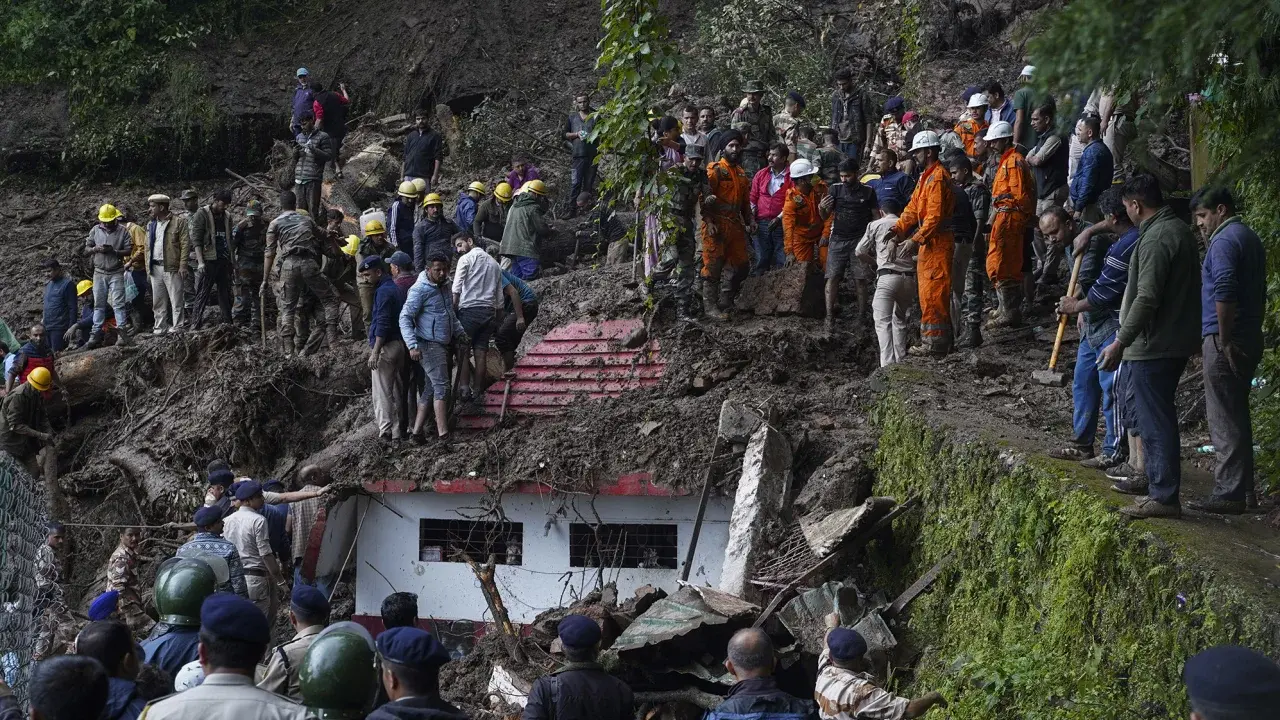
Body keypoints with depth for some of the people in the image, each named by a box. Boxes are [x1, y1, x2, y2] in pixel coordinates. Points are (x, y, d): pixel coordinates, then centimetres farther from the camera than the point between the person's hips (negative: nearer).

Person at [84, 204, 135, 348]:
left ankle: (122, 332, -11)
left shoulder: (122, 231, -1)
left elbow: (129, 250, -5)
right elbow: (86, 251, 9)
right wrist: (95, 249, -12)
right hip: (99, 272, 3)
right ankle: (96, 334, 6)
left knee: (118, 303, -9)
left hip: (116, 272, -3)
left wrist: (114, 251, -19)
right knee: (99, 304, 4)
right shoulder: (95, 230, 8)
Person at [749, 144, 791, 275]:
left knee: (782, 261, -3)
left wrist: (779, 218, -12)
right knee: (761, 259, 6)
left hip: (781, 223, -3)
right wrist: (752, 219, 2)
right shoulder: (761, 174, 10)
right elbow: (753, 199, 12)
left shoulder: (791, 177, -2)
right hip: (761, 223, 3)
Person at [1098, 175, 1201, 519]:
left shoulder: (1156, 239, -20)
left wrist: (1120, 343, -20)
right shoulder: (1180, 229, 13)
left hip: (1155, 345, -11)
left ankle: (1164, 497, -4)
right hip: (1176, 339, 11)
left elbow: (1146, 299, -24)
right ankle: (1154, 479, 35)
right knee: (1150, 413, 22)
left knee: (1155, 419, -6)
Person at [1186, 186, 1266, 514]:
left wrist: (1224, 339, -19)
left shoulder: (1225, 241, -13)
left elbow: (1224, 293, -24)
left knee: (1224, 420, -7)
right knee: (1237, 414, 16)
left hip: (1225, 343, -10)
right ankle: (1242, 486, 22)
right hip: (1250, 338, 10)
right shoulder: (1250, 238, 18)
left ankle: (1228, 494, -7)